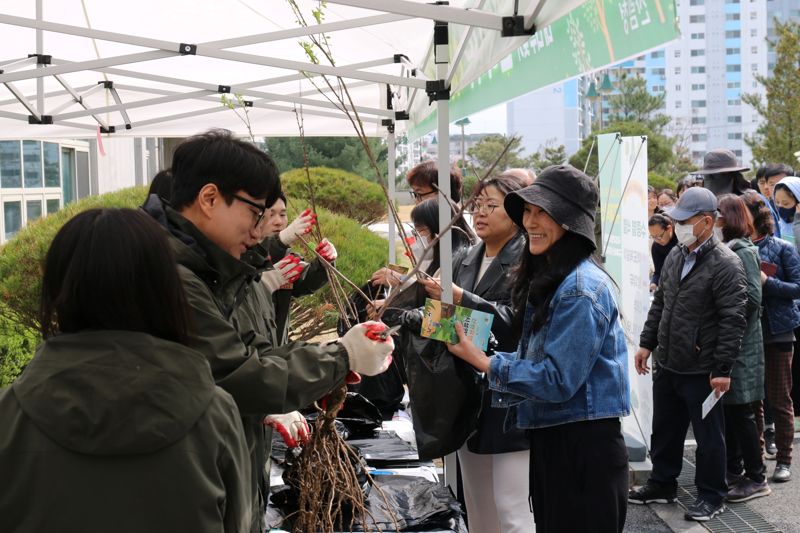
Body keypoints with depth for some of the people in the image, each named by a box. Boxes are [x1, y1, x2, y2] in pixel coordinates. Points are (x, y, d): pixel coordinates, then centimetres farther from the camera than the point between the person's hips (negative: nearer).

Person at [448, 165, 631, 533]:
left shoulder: (582, 289, -19)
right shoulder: (546, 279, 12)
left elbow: (557, 380, -22)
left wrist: (484, 362, -15)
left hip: (583, 449, -9)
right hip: (550, 442, 9)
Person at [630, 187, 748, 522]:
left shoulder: (725, 264, -16)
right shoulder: (675, 256, 9)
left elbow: (732, 321, -18)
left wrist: (722, 369, -19)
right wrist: (647, 343, 14)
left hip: (701, 371, -7)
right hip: (666, 365, 8)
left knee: (708, 437, 6)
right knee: (664, 431, 18)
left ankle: (711, 496, 19)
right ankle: (662, 485, 34)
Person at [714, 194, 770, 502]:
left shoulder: (742, 252, -13)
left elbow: (752, 298, -19)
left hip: (740, 345, -8)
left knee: (740, 411, -3)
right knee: (728, 410, 13)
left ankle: (756, 479, 6)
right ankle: (734, 471, 23)